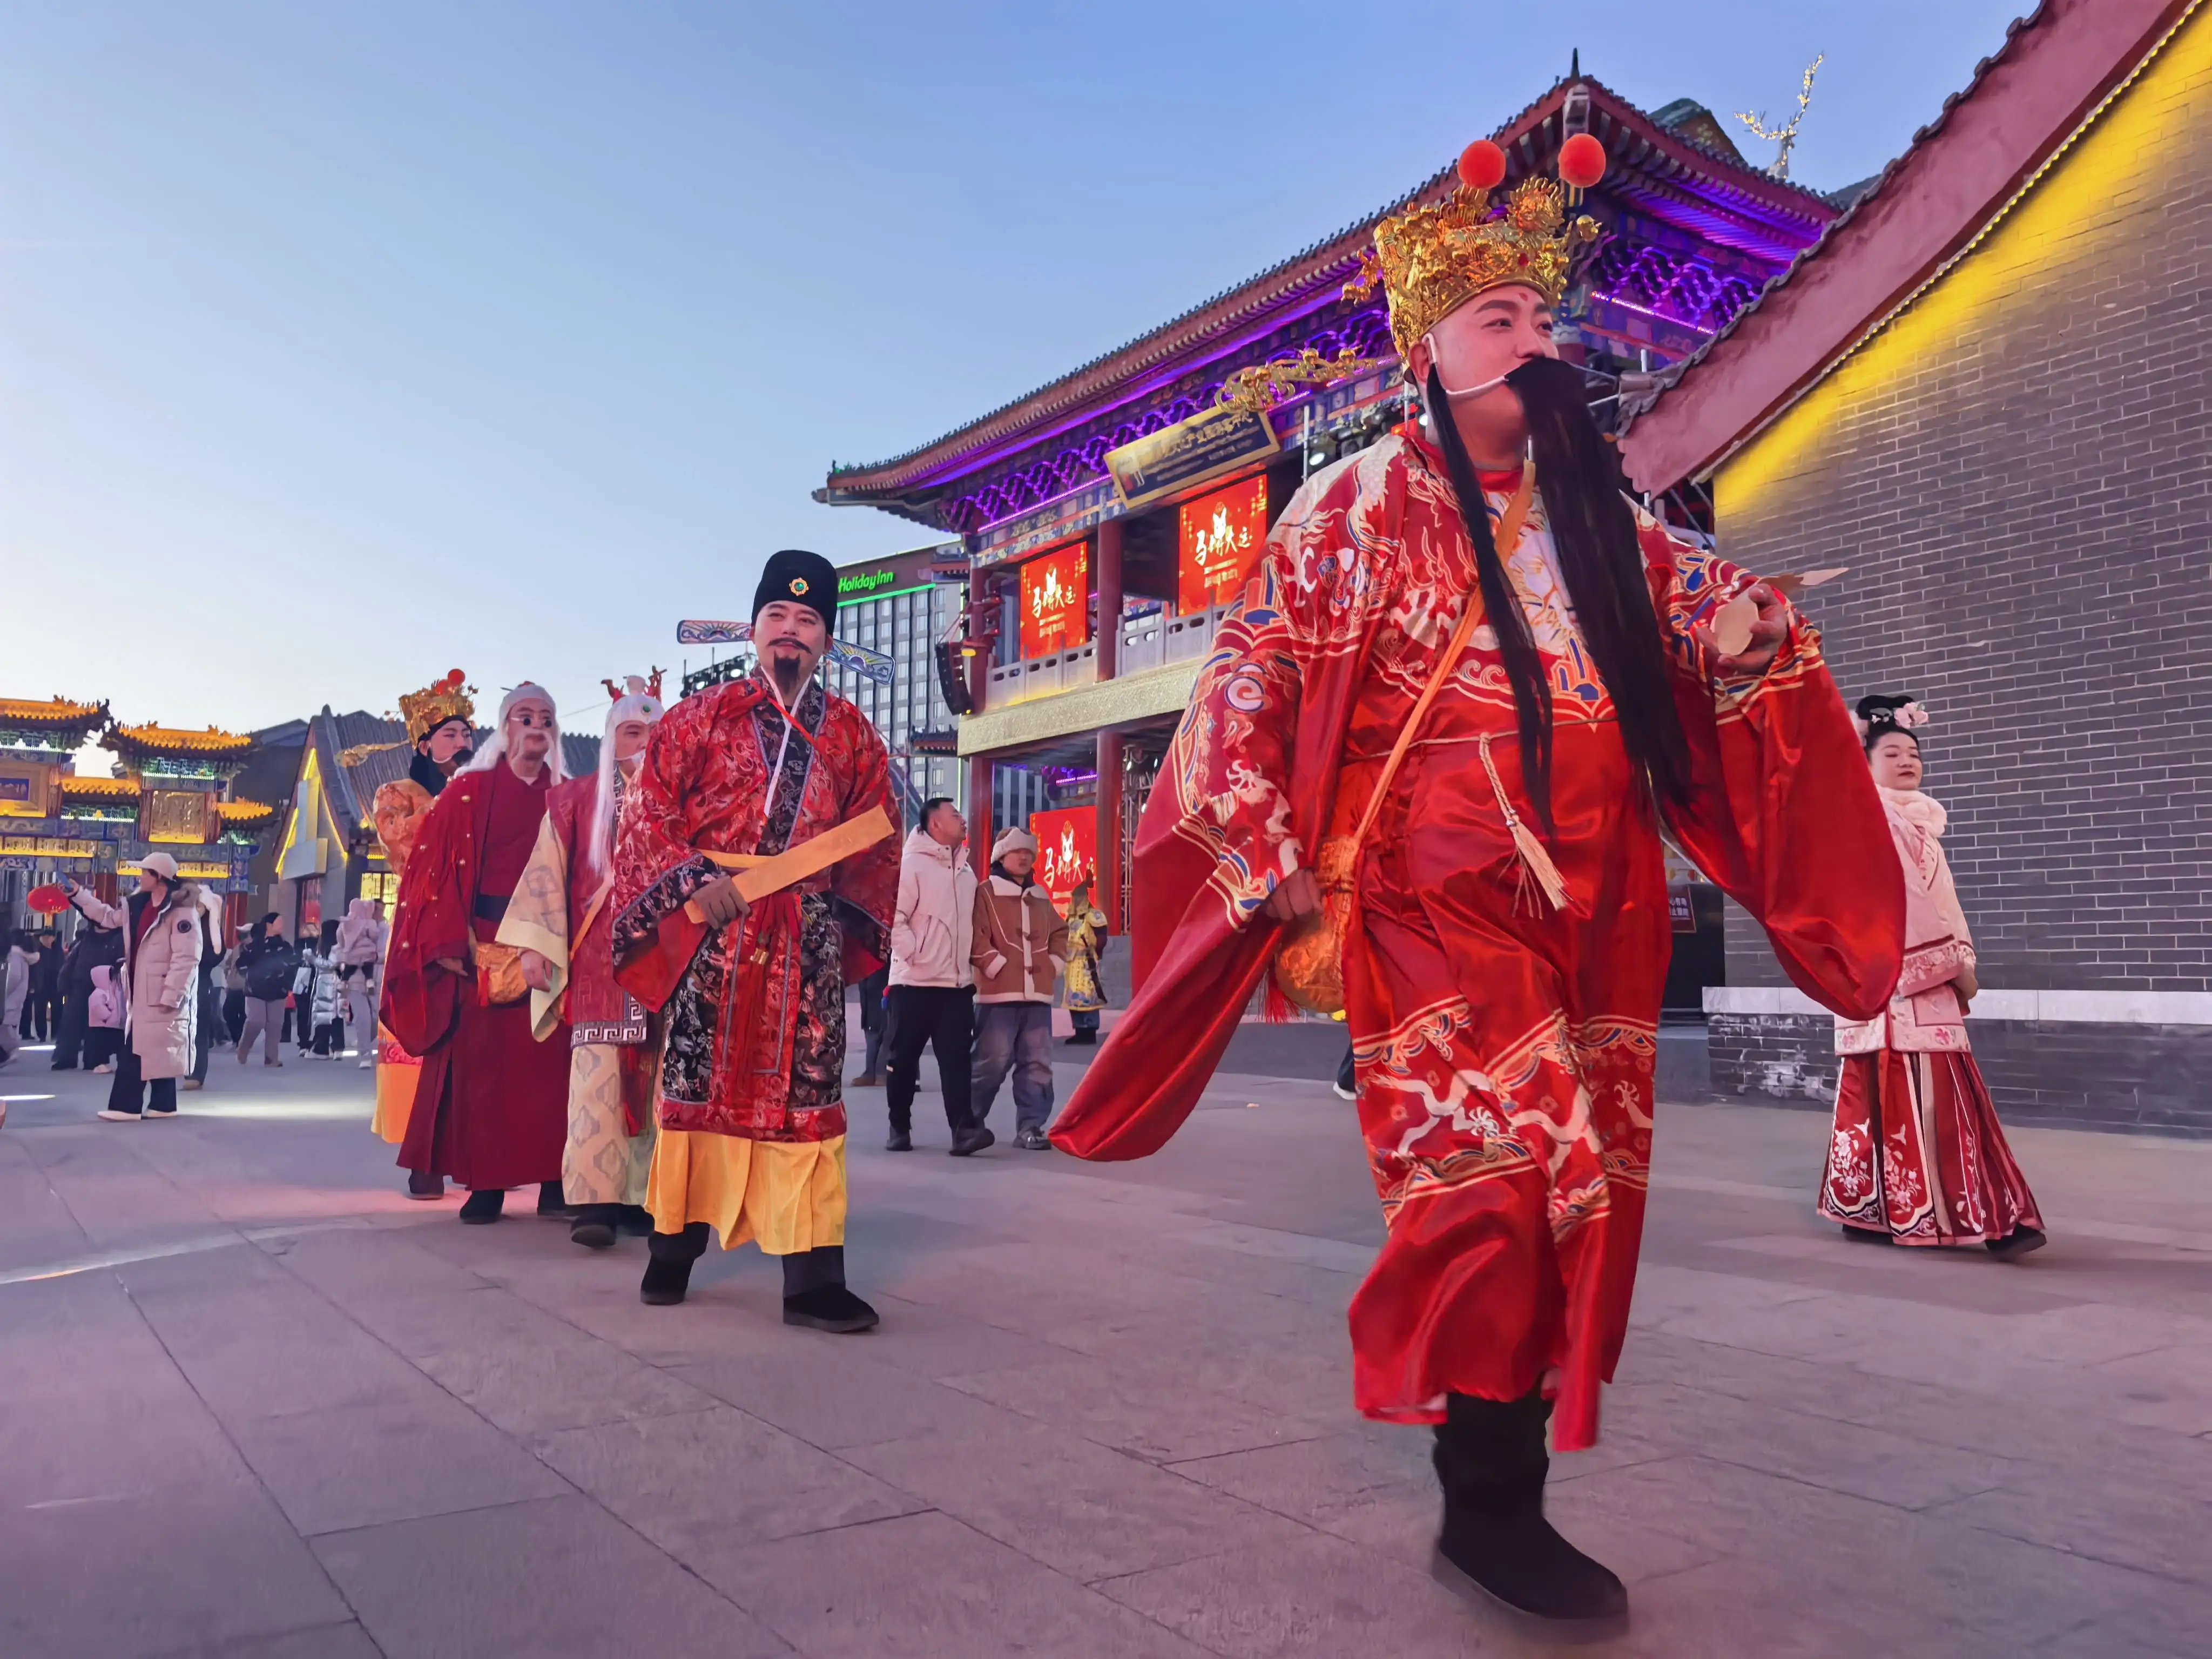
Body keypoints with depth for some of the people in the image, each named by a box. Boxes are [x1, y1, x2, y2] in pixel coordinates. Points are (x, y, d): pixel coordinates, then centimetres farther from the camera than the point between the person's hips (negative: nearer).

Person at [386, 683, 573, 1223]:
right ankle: (486, 1184, 6)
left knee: (549, 1061, 0)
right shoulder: (470, 790, 5)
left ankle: (555, 1181, 4)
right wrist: (451, 941, -10)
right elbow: (438, 868, 0)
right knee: (481, 1061, -1)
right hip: (482, 946, -1)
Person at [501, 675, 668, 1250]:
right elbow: (547, 874, 5)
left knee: (653, 1079, 2)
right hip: (600, 961, -2)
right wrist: (535, 944, -4)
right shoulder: (577, 800, 9)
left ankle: (640, 1195, 10)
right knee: (598, 1076, -12)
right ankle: (595, 1200, -13)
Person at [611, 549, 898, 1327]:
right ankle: (673, 1246, 23)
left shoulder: (852, 732, 12)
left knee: (806, 1091, -1)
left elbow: (879, 840, 15)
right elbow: (647, 817, 2)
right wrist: (694, 884, -12)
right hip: (711, 930, -1)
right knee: (696, 1080, 5)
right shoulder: (699, 718, 7)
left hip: (807, 937, 1)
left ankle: (811, 1279, 2)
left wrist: (839, 879, -2)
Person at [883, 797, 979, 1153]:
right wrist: (913, 954, -16)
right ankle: (899, 1127, 17)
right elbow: (894, 917, -14)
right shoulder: (912, 864, -8)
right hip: (914, 981, -5)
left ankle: (963, 1128, -9)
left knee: (957, 1058, -4)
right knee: (902, 1058, 5)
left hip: (958, 981, 5)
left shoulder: (966, 872, 15)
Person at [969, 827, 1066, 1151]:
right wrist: (998, 968, -12)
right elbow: (976, 938, -10)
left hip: (1038, 995, 6)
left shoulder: (1041, 897, 19)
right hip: (998, 994, -6)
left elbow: (1059, 933, 26)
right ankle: (970, 1123, 12)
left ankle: (1030, 1127, 7)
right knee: (992, 1062, -5)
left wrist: (1055, 965, 12)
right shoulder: (986, 893, -1)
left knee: (1038, 1063, 2)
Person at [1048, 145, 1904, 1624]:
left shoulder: (1594, 510, 17)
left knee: (1580, 1191, 7)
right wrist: (1274, 861, -11)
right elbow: (1250, 681, -3)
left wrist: (1747, 623, 0)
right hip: (1438, 898, -6)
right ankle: (1492, 1507, 2)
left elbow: (1693, 608, 25)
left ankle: (1505, 1495, 21)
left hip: (1597, 903, 6)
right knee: (1497, 1174, -13)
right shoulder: (1361, 506, 2)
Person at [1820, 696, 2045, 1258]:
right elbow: (1897, 899, -15)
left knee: (1944, 1095, 7)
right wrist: (1955, 962, -12)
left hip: (1927, 980, 9)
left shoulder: (1920, 822, 21)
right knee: (1902, 1096, -10)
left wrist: (1959, 964, 6)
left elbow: (1940, 901, 17)